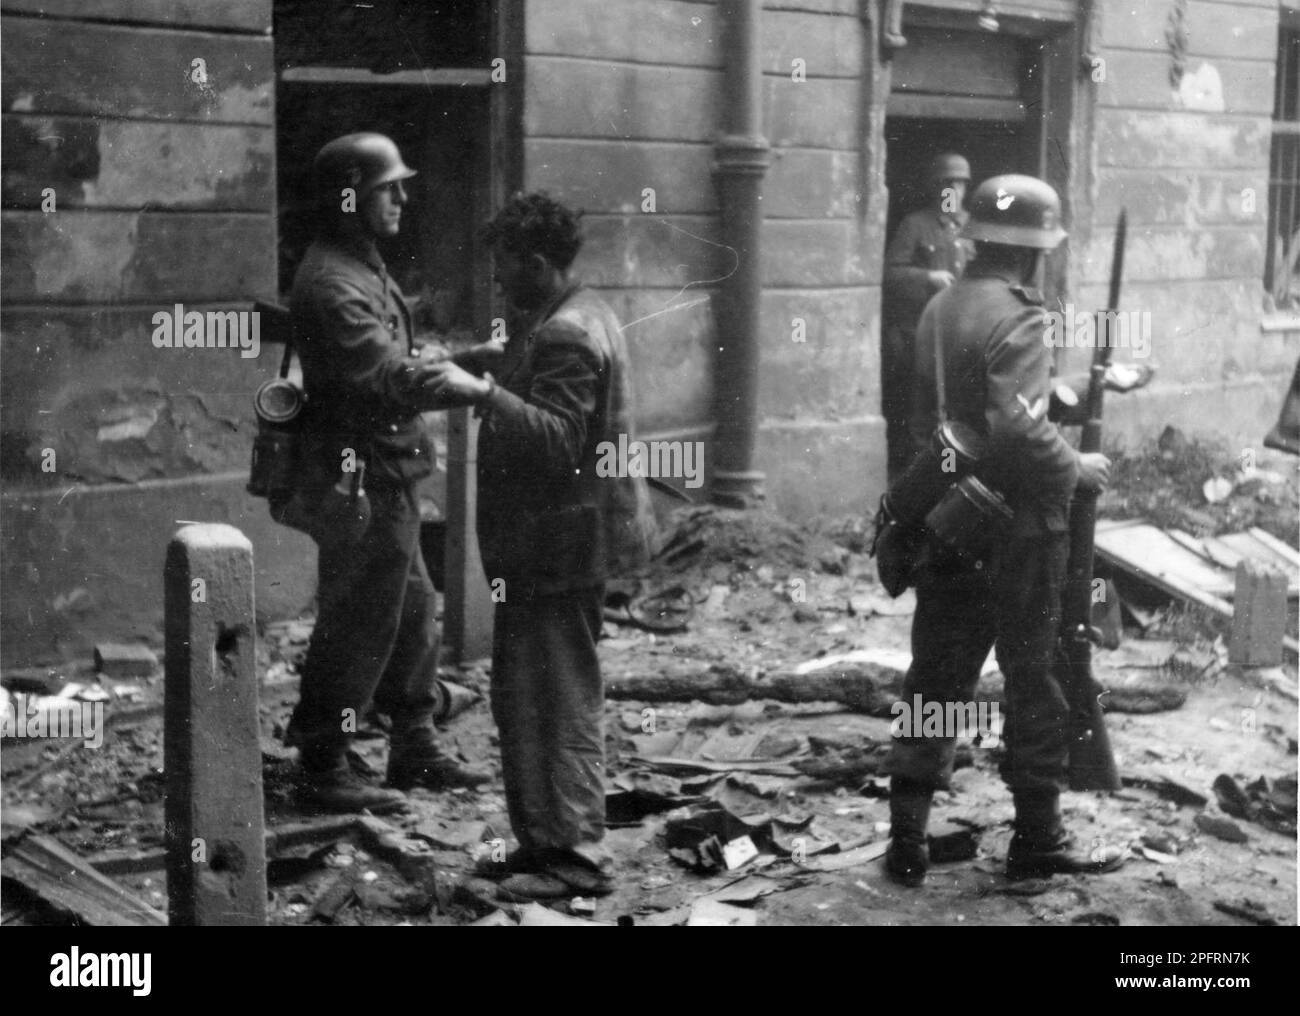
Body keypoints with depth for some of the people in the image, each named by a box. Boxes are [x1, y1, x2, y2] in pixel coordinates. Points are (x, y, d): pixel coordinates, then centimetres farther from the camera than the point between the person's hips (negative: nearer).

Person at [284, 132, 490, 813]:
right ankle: (322, 770, 8)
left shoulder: (364, 270, 16)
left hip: (387, 480, 11)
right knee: (357, 627, -3)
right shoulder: (331, 283, -19)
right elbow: (390, 381, -26)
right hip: (359, 482, -11)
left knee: (413, 615, 17)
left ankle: (415, 751, 28)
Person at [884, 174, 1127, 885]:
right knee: (1035, 680, 6)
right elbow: (1020, 428, -27)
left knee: (937, 677, 11)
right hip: (1016, 528, -7)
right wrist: (1076, 469, -11)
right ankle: (1037, 840, 17)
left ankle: (907, 841, 13)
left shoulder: (938, 309, 8)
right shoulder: (1015, 317, -16)